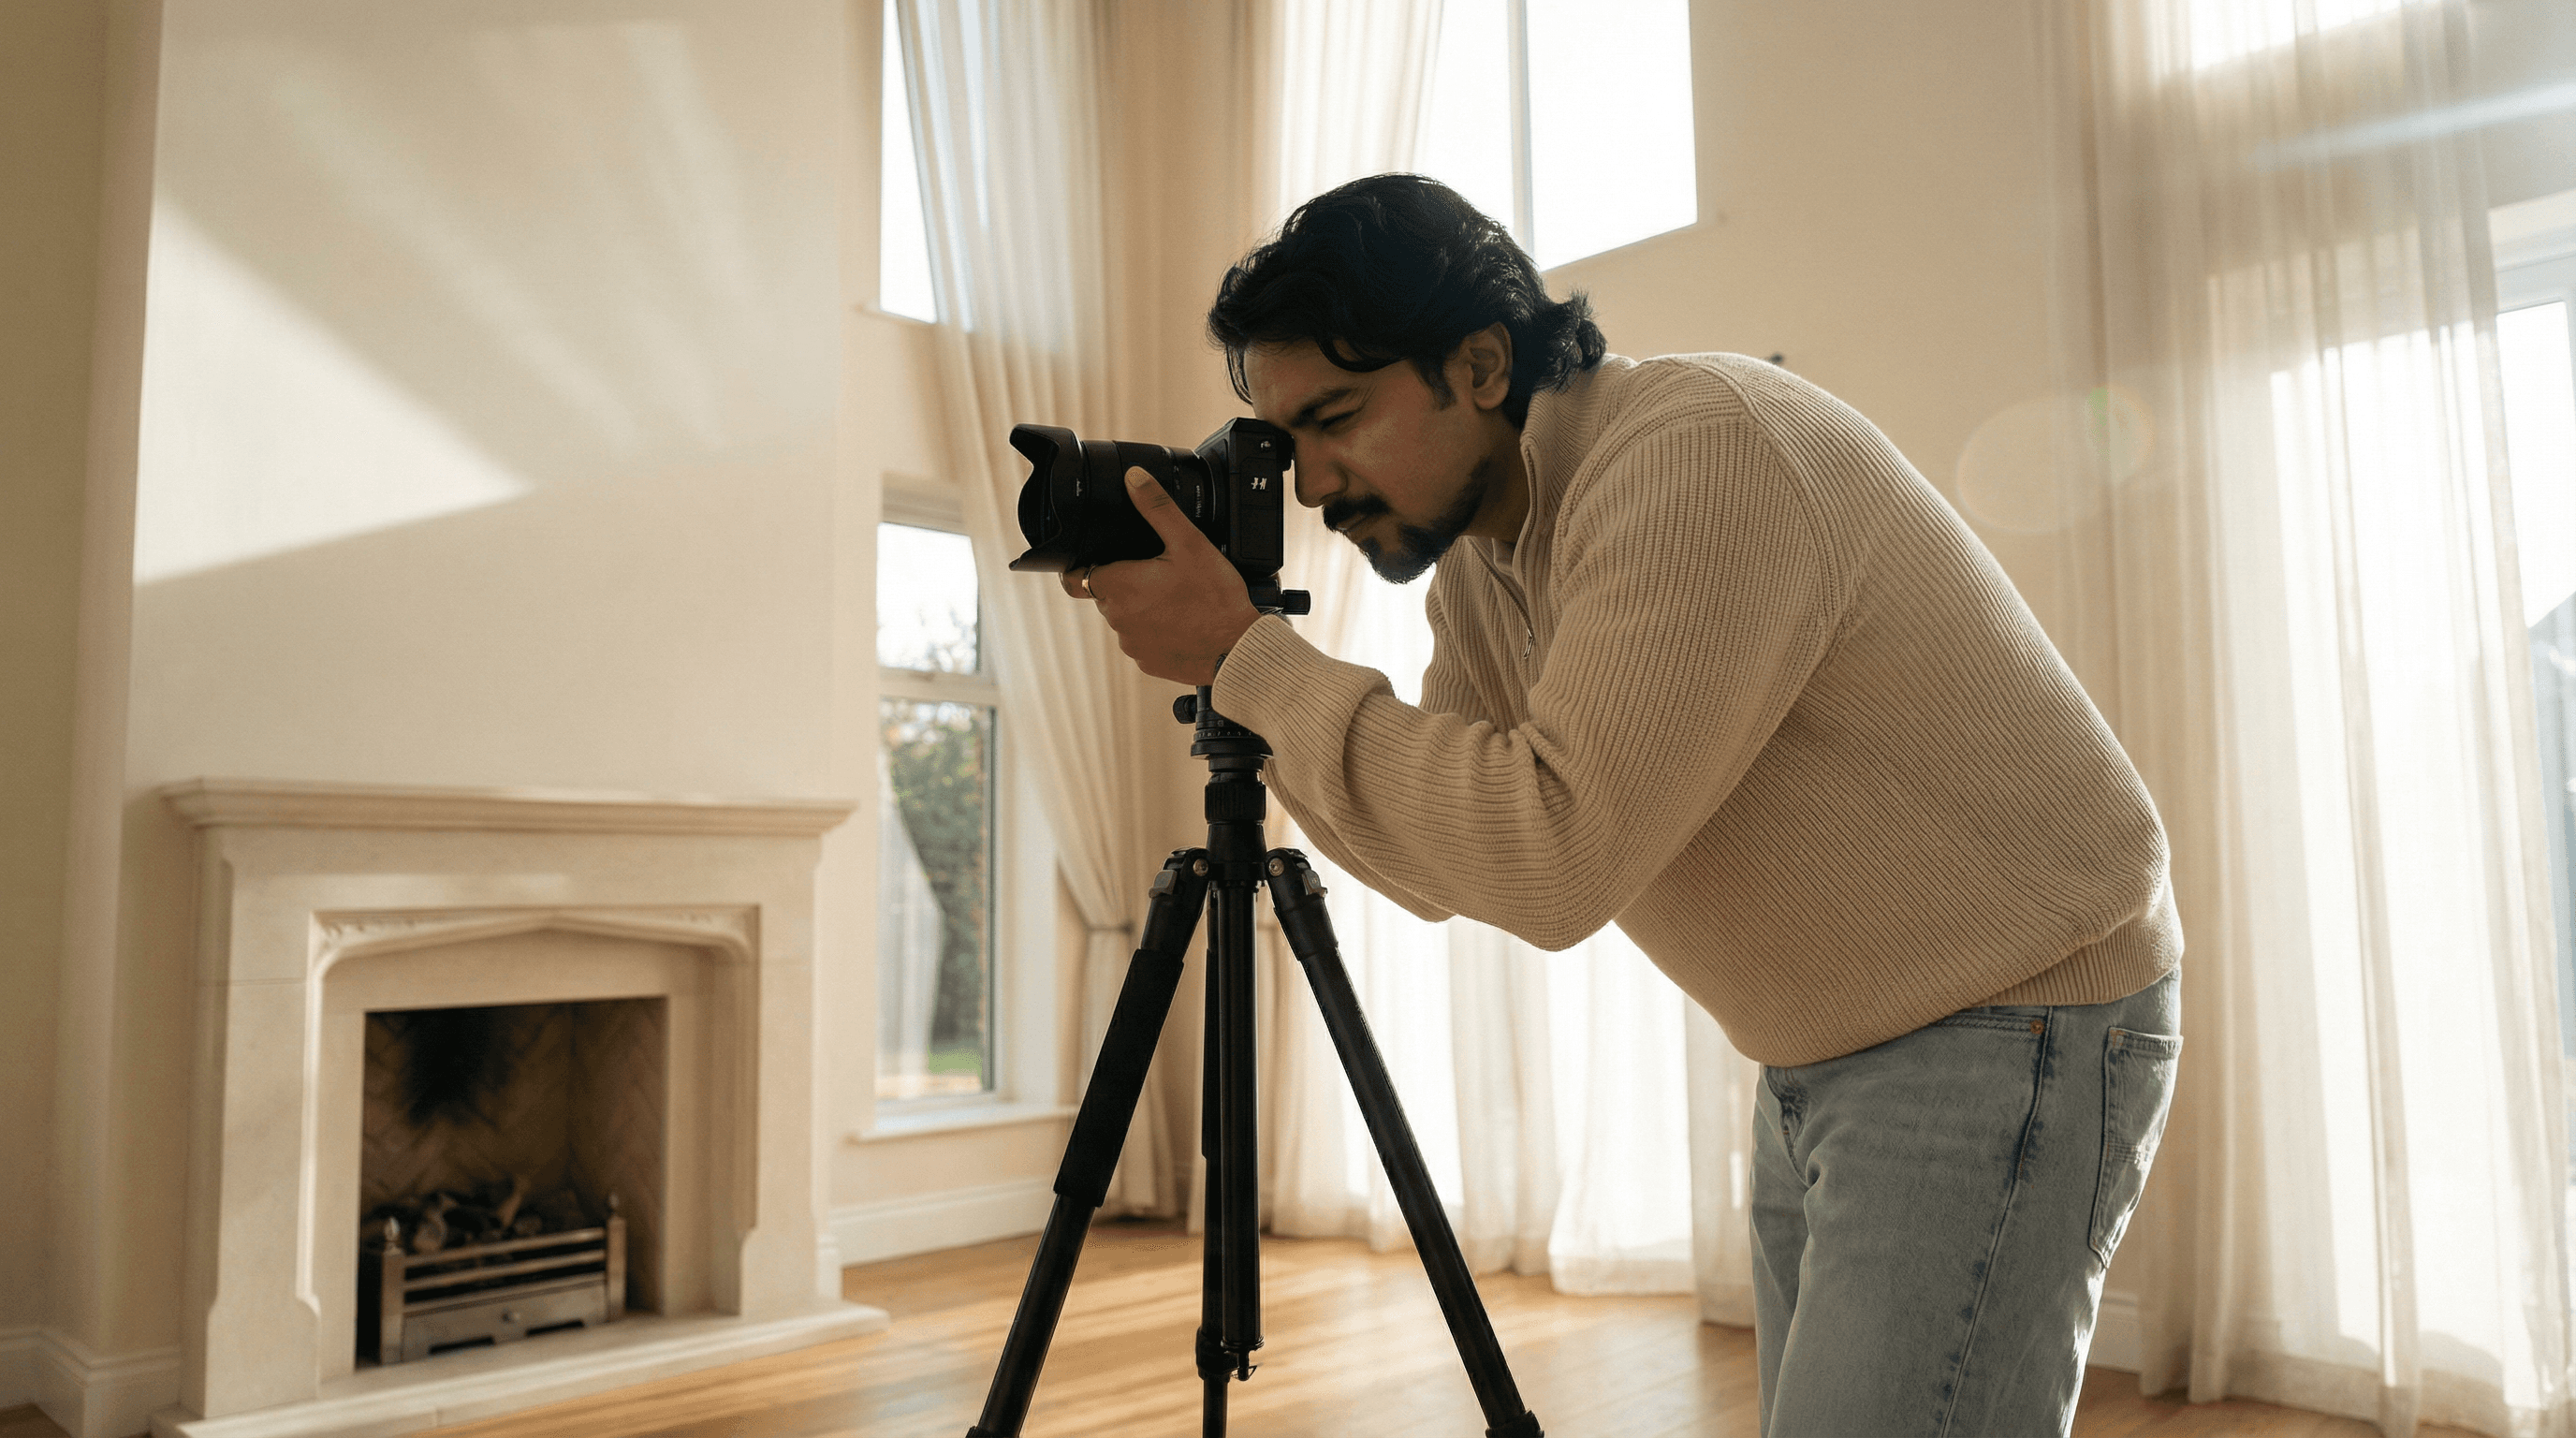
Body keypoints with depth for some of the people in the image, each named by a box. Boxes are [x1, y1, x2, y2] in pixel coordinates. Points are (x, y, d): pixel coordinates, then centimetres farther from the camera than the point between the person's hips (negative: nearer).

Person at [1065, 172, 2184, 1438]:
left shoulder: (1702, 450, -25)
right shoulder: (1475, 554, 3)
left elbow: (1555, 858, -31)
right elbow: (1442, 865, 5)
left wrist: (1248, 659, -26)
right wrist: (1252, 695, -8)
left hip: (2010, 1032, -8)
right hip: (1818, 1057, 9)